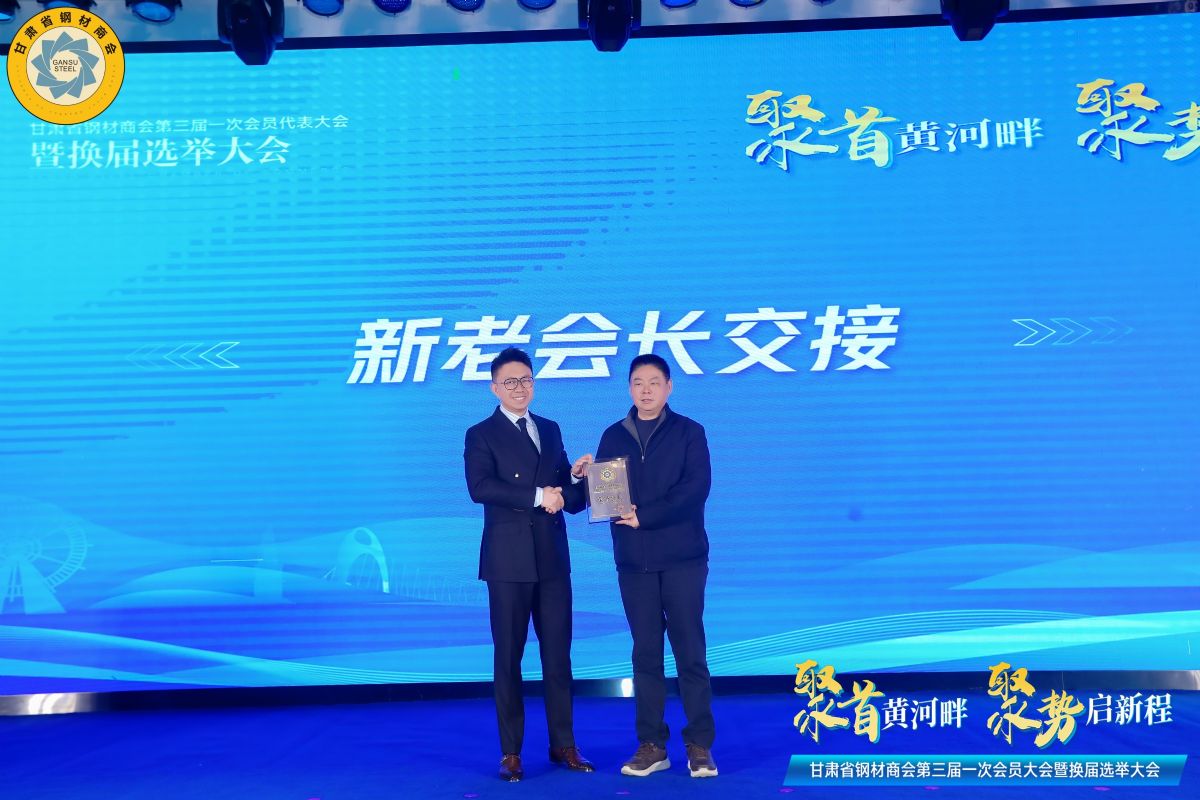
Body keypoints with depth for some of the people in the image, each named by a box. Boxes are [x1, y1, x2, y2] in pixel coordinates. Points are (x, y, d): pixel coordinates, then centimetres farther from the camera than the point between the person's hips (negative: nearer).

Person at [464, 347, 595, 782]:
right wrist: (538, 496, -19)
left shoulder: (550, 430, 15)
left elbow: (567, 487, 15)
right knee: (508, 656, 4)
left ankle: (563, 744, 18)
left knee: (558, 653, 8)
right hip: (509, 560, -4)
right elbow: (479, 487, -17)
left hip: (552, 558, 4)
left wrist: (568, 492, -8)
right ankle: (511, 752, 13)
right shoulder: (481, 435, -1)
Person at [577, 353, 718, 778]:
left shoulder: (689, 432, 2)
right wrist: (586, 477, -11)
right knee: (646, 654, 6)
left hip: (682, 557, -3)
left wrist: (644, 517, -15)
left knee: (690, 652, -1)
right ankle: (652, 745, 12)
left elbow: (696, 488, -10)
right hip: (634, 560, 3)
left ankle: (699, 746, 7)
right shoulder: (613, 436, 13)